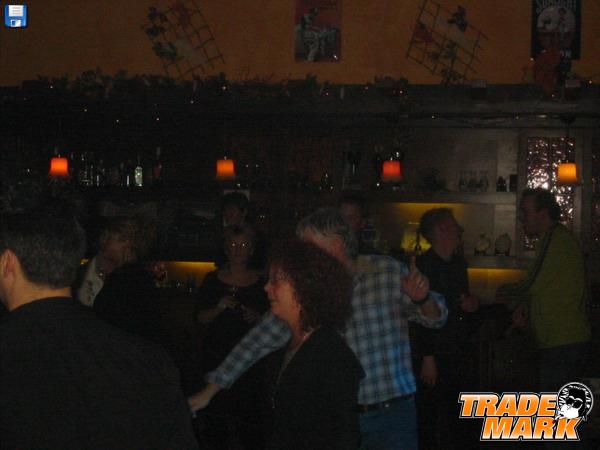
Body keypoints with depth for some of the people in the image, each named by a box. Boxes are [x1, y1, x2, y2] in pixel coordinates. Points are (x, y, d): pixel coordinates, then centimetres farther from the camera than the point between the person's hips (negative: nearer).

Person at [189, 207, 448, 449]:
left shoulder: (388, 272, -6)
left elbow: (434, 317, 4)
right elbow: (261, 339, 1)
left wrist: (421, 299, -21)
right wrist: (209, 391, 1)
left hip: (392, 415, -1)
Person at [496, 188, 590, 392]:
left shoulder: (556, 239, -16)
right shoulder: (554, 238, 18)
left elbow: (531, 286, -14)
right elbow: (537, 288, 21)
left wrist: (504, 293, 5)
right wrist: (522, 306, 2)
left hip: (563, 343, -11)